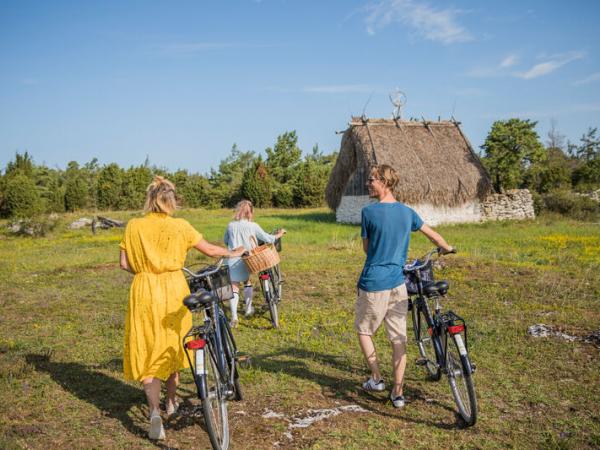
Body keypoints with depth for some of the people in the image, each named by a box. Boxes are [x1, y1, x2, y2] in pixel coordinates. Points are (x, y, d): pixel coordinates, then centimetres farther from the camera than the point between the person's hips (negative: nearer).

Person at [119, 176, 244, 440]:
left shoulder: (134, 226, -1)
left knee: (148, 351, 4)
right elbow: (210, 250, 4)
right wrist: (232, 253, 22)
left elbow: (124, 263, 1)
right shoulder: (180, 227, -4)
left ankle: (154, 411, -13)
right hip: (173, 290, 0)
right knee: (172, 346, 19)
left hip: (144, 292, 0)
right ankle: (171, 402, 35)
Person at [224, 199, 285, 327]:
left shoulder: (230, 225, -1)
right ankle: (248, 309, 33)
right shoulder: (253, 226, -9)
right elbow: (268, 239, -4)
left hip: (232, 260, 0)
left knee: (234, 287, -2)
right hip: (246, 260, 0)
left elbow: (225, 241, 14)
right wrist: (279, 234, 13)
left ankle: (234, 316, -14)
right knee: (247, 281, 24)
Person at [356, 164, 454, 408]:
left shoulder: (369, 212, -11)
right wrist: (448, 248, 37)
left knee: (364, 330, 17)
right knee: (398, 338, 9)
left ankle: (376, 378, 22)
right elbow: (432, 234, 17)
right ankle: (397, 392, 14)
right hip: (398, 283, 5)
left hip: (373, 283, -4)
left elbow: (366, 248, 0)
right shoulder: (407, 212, 4)